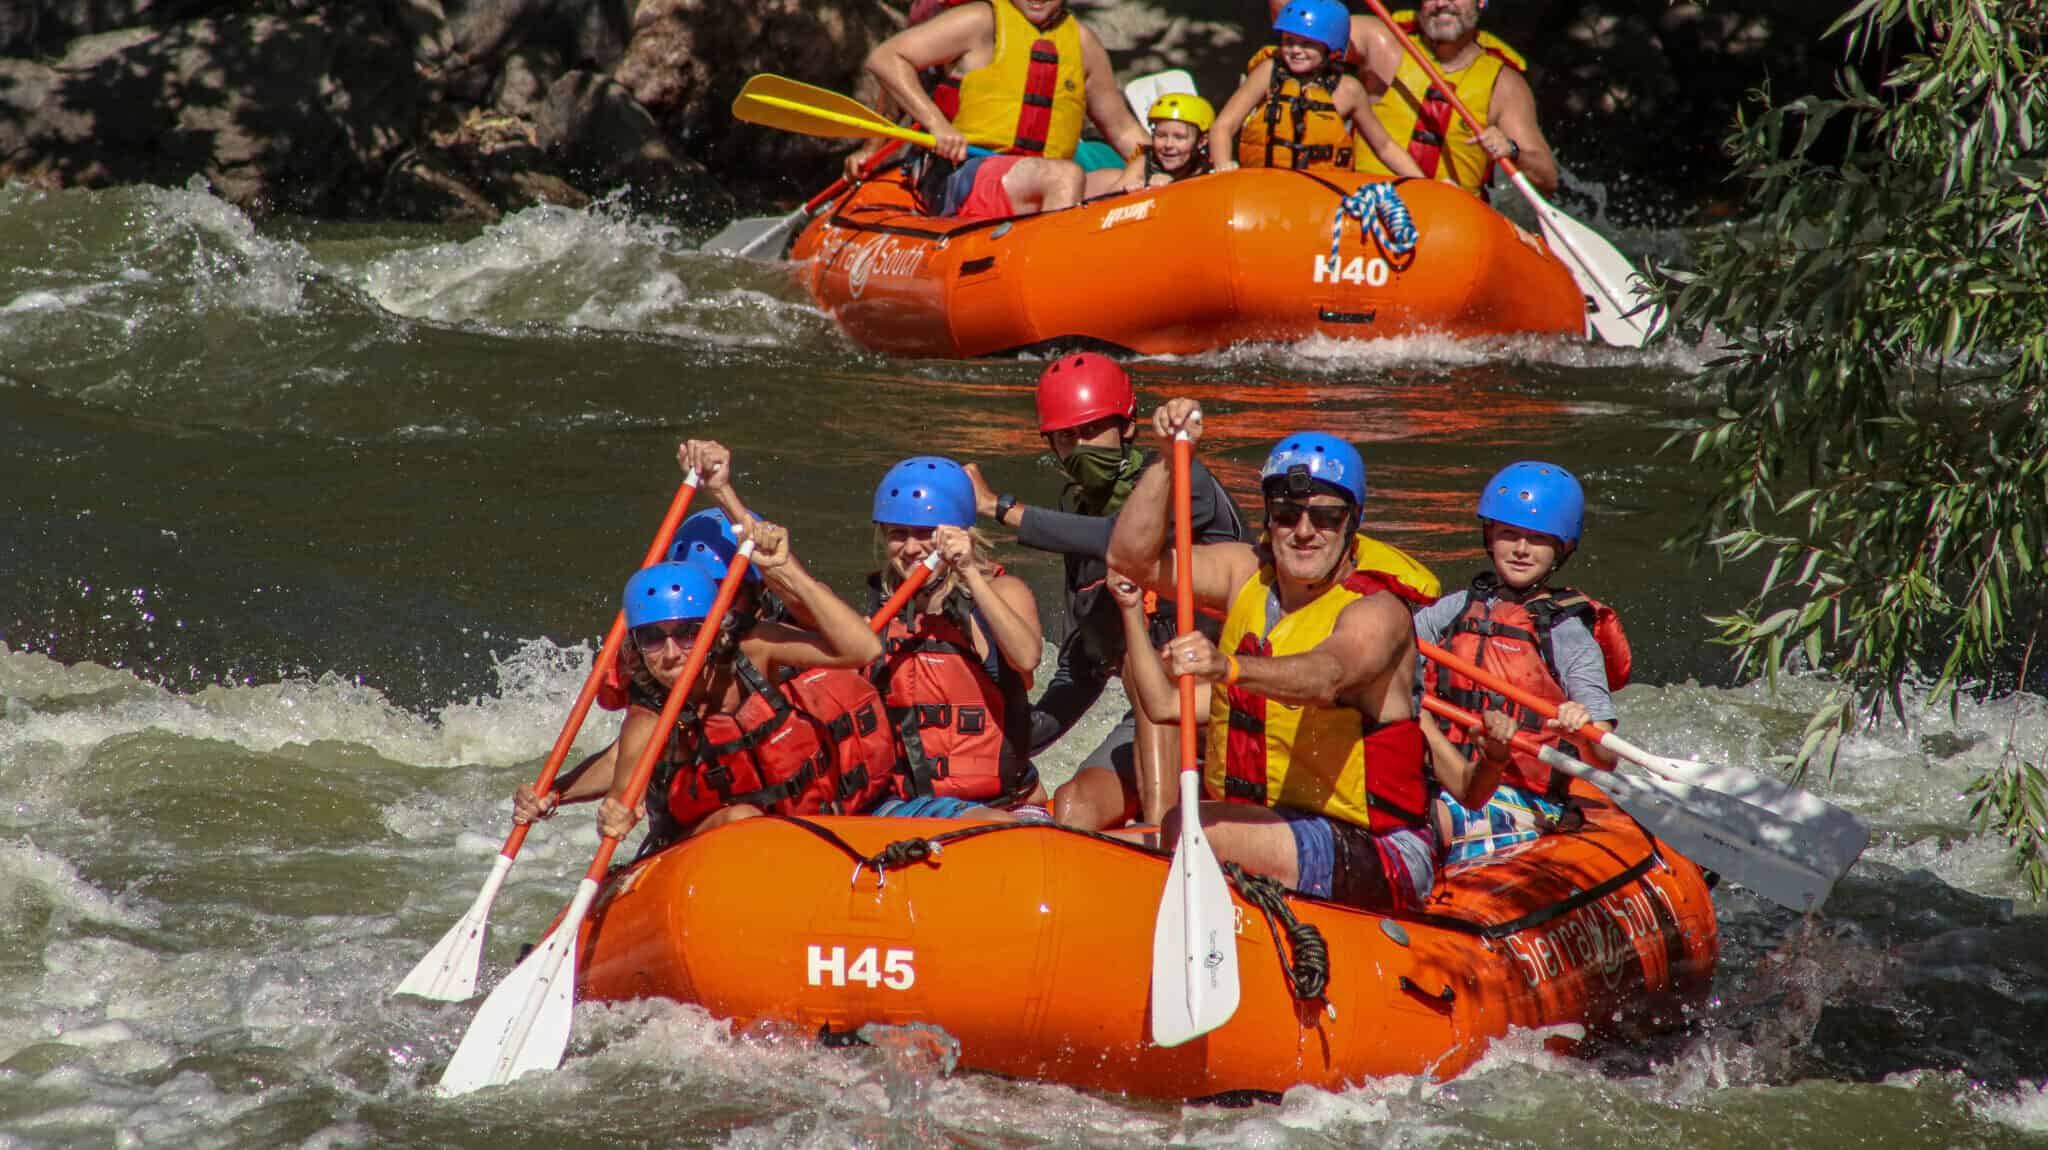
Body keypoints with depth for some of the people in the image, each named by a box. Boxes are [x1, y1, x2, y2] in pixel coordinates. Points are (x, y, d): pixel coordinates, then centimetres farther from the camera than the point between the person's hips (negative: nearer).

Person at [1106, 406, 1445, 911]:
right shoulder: (1247, 572, 7)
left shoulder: (1377, 611, -14)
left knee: (1193, 828, -32)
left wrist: (1228, 667, -53)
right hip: (1253, 821, 7)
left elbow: (1325, 676, -34)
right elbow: (1131, 558, 0)